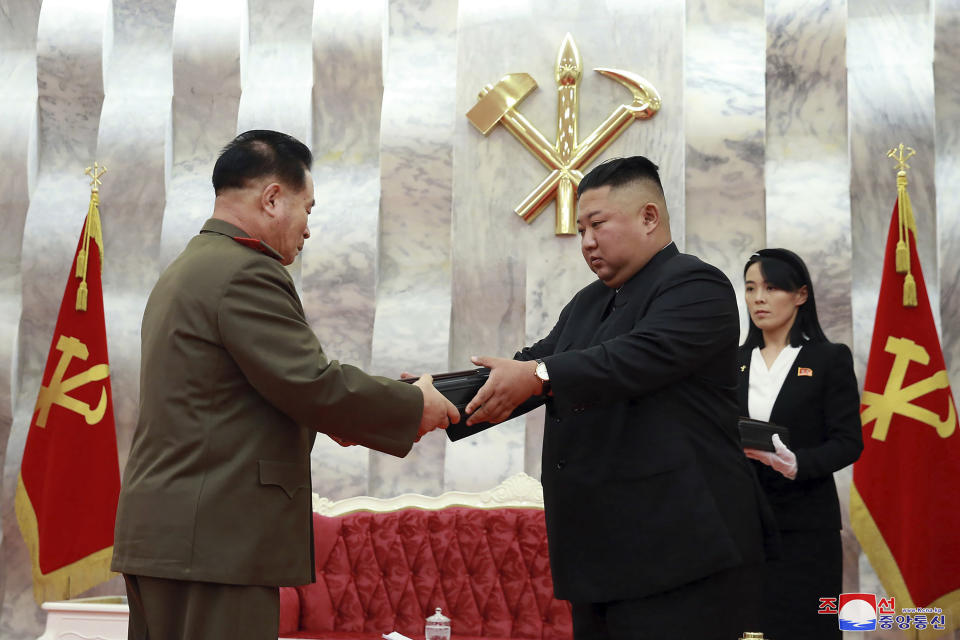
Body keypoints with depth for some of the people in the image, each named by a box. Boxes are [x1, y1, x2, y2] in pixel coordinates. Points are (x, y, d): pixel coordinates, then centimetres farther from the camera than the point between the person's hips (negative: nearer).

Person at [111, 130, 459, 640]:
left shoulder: (185, 271, 19)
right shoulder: (245, 273, -14)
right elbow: (313, 382, -16)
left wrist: (332, 417, 19)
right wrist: (416, 405, -4)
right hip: (215, 541, -10)